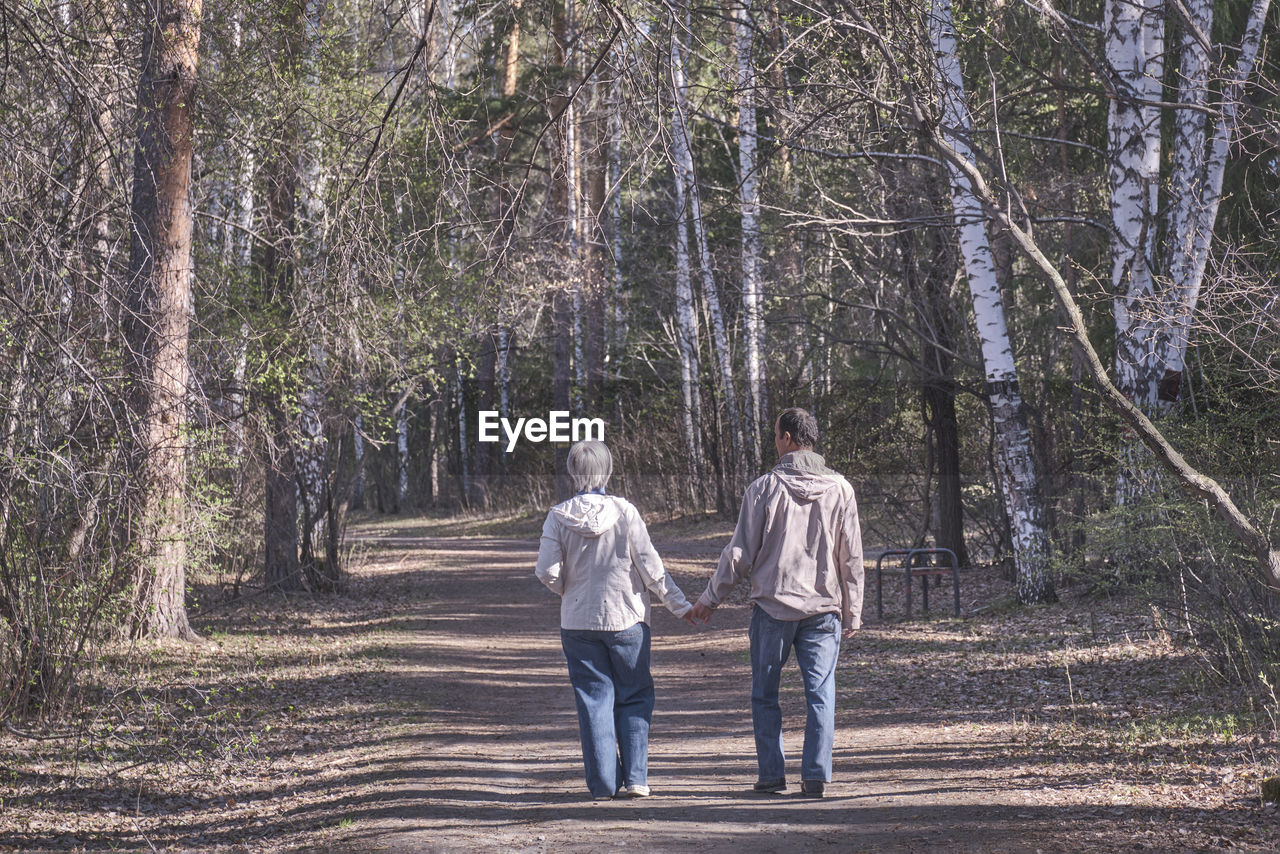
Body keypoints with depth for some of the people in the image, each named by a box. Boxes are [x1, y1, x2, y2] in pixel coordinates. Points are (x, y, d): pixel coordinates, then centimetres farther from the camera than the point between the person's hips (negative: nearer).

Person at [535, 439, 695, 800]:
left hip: (578, 622, 1)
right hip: (627, 620, -1)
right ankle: (635, 777, 2)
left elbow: (547, 572, -9)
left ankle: (603, 782, 5)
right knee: (634, 698, 11)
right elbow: (651, 567, -9)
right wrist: (680, 605, 0)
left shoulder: (559, 516, -5)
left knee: (594, 700, 7)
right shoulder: (624, 512, -8)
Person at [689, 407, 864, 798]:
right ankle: (816, 776, -2)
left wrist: (710, 597, 8)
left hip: (772, 607, -2)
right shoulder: (840, 489, 2)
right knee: (820, 694, 3)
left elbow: (740, 553, -4)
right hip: (824, 608, 2)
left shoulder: (764, 488, -6)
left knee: (765, 695, 10)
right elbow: (852, 558, 4)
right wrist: (852, 614, 13)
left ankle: (772, 773, 10)